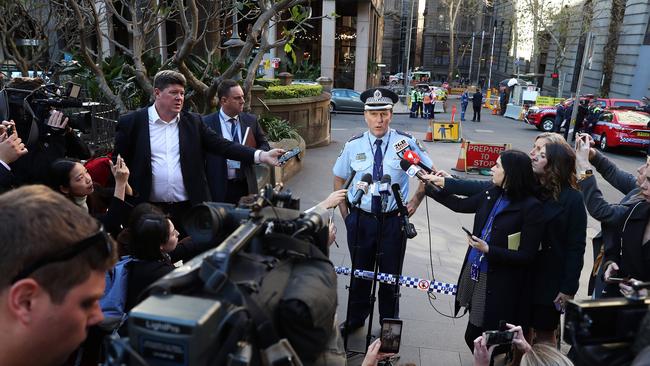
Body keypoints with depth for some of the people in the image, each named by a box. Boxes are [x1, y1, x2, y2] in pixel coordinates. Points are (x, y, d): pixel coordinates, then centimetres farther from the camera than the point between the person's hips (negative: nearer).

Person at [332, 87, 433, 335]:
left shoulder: (406, 143, -8)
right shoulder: (353, 145, -4)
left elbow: (429, 173, 8)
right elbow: (339, 178, 10)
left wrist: (416, 200, 1)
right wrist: (344, 212, 4)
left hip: (393, 220, -1)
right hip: (360, 219, 1)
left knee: (391, 275, 12)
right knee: (359, 272, 17)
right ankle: (355, 319, 40)